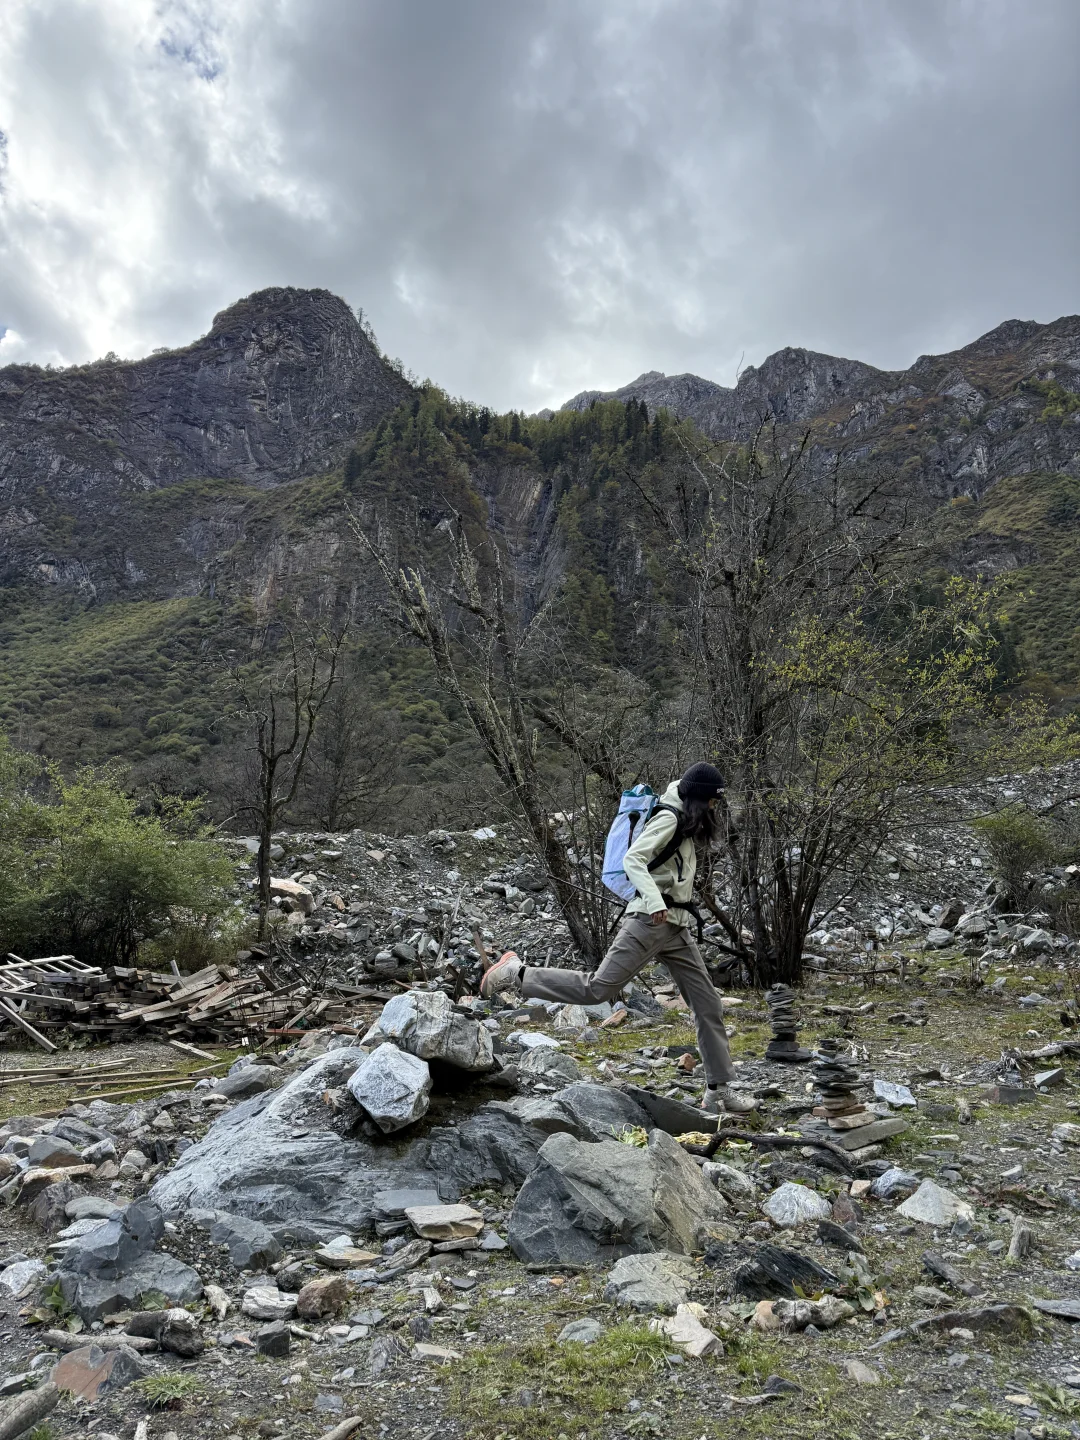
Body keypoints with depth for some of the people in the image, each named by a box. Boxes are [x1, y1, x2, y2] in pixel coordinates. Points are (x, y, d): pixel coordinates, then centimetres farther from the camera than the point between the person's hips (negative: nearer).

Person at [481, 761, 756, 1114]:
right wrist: (655, 901, -33)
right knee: (597, 989, -14)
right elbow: (633, 859, -20)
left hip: (676, 929, 9)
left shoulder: (686, 825, 20)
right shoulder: (668, 819, -8)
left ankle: (719, 1091, 14)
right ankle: (517, 973, -2)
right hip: (649, 922, -9)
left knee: (709, 1005, 7)